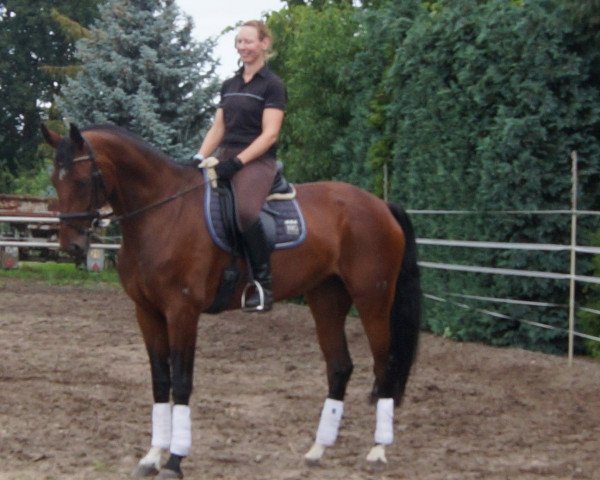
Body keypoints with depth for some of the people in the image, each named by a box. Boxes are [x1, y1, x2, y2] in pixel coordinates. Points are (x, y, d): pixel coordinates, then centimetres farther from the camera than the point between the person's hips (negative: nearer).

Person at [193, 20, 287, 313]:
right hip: (225, 156, 8)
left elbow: (269, 134, -11)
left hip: (257, 160, -8)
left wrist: (237, 162, -21)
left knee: (245, 211, -36)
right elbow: (218, 128, 18)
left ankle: (263, 282, -25)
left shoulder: (272, 85, -3)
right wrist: (199, 158, 2)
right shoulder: (229, 86, 18)